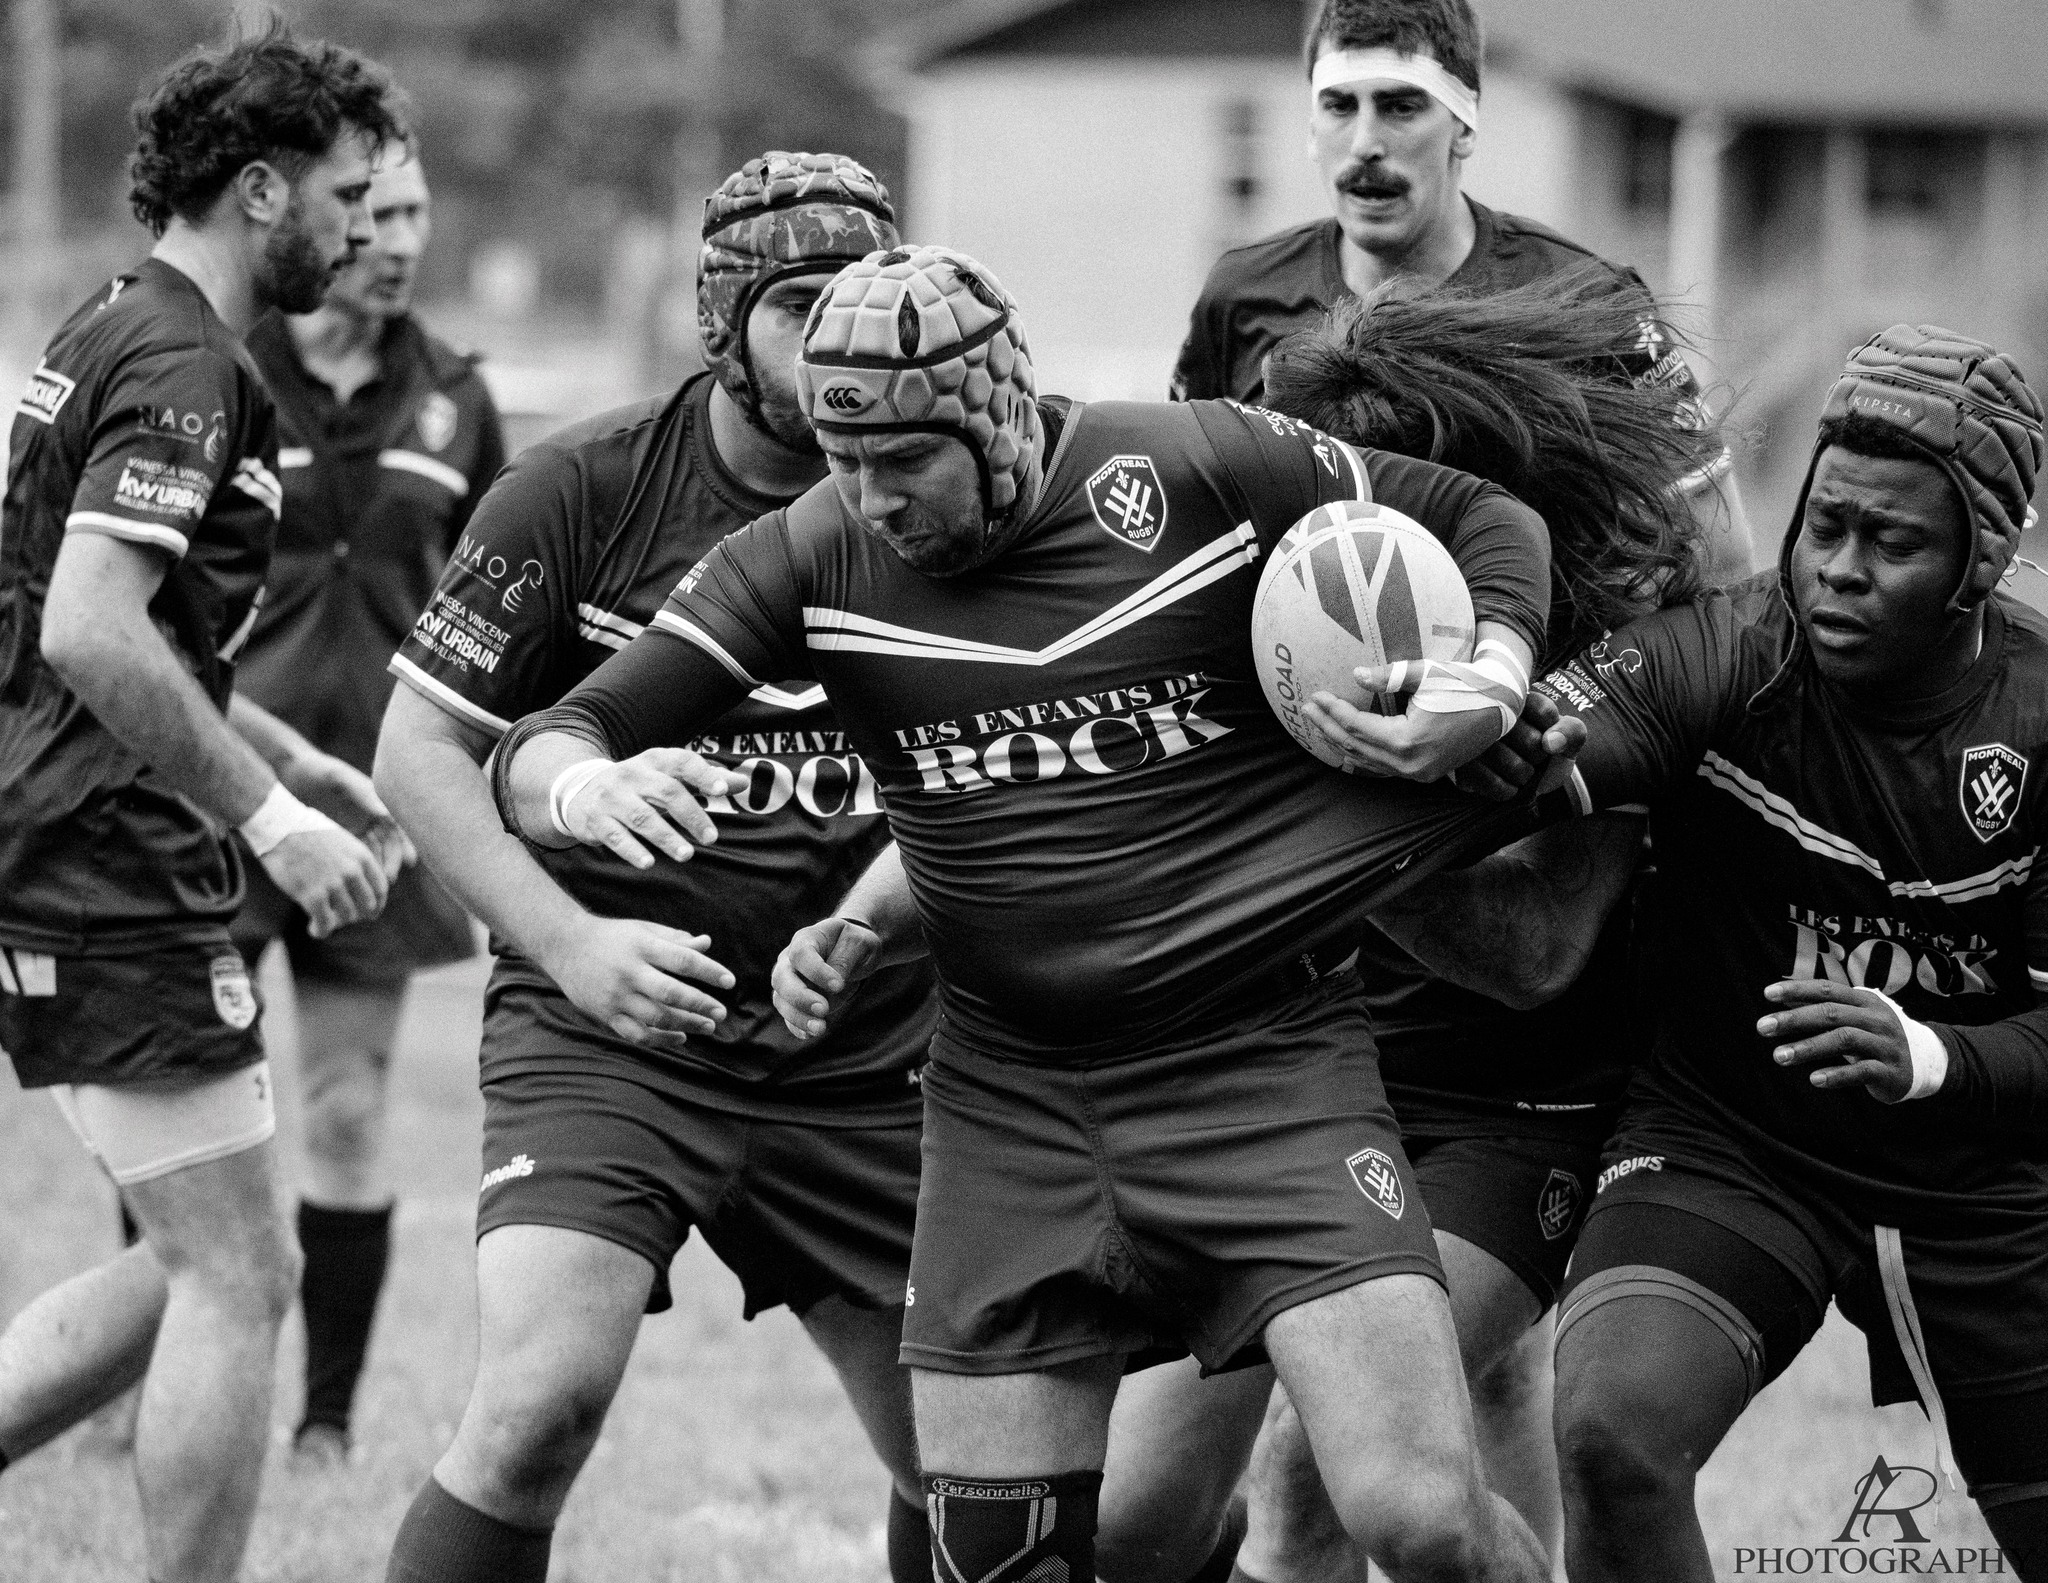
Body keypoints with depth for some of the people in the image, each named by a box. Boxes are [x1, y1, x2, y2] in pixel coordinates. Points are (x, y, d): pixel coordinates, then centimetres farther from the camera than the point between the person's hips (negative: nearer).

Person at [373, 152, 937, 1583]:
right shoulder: (590, 489, -7)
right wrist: (572, 942, -14)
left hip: (865, 1057, 4)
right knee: (544, 1396, -24)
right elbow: (421, 742, -3)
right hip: (605, 1036, -3)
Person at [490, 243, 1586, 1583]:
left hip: (1267, 1060, -3)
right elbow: (542, 749, -4)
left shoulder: (1203, 469, -9)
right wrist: (590, 788, -28)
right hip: (1009, 1100, 3)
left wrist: (1491, 680, -14)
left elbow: (1483, 519, 5)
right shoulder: (814, 556, -4)